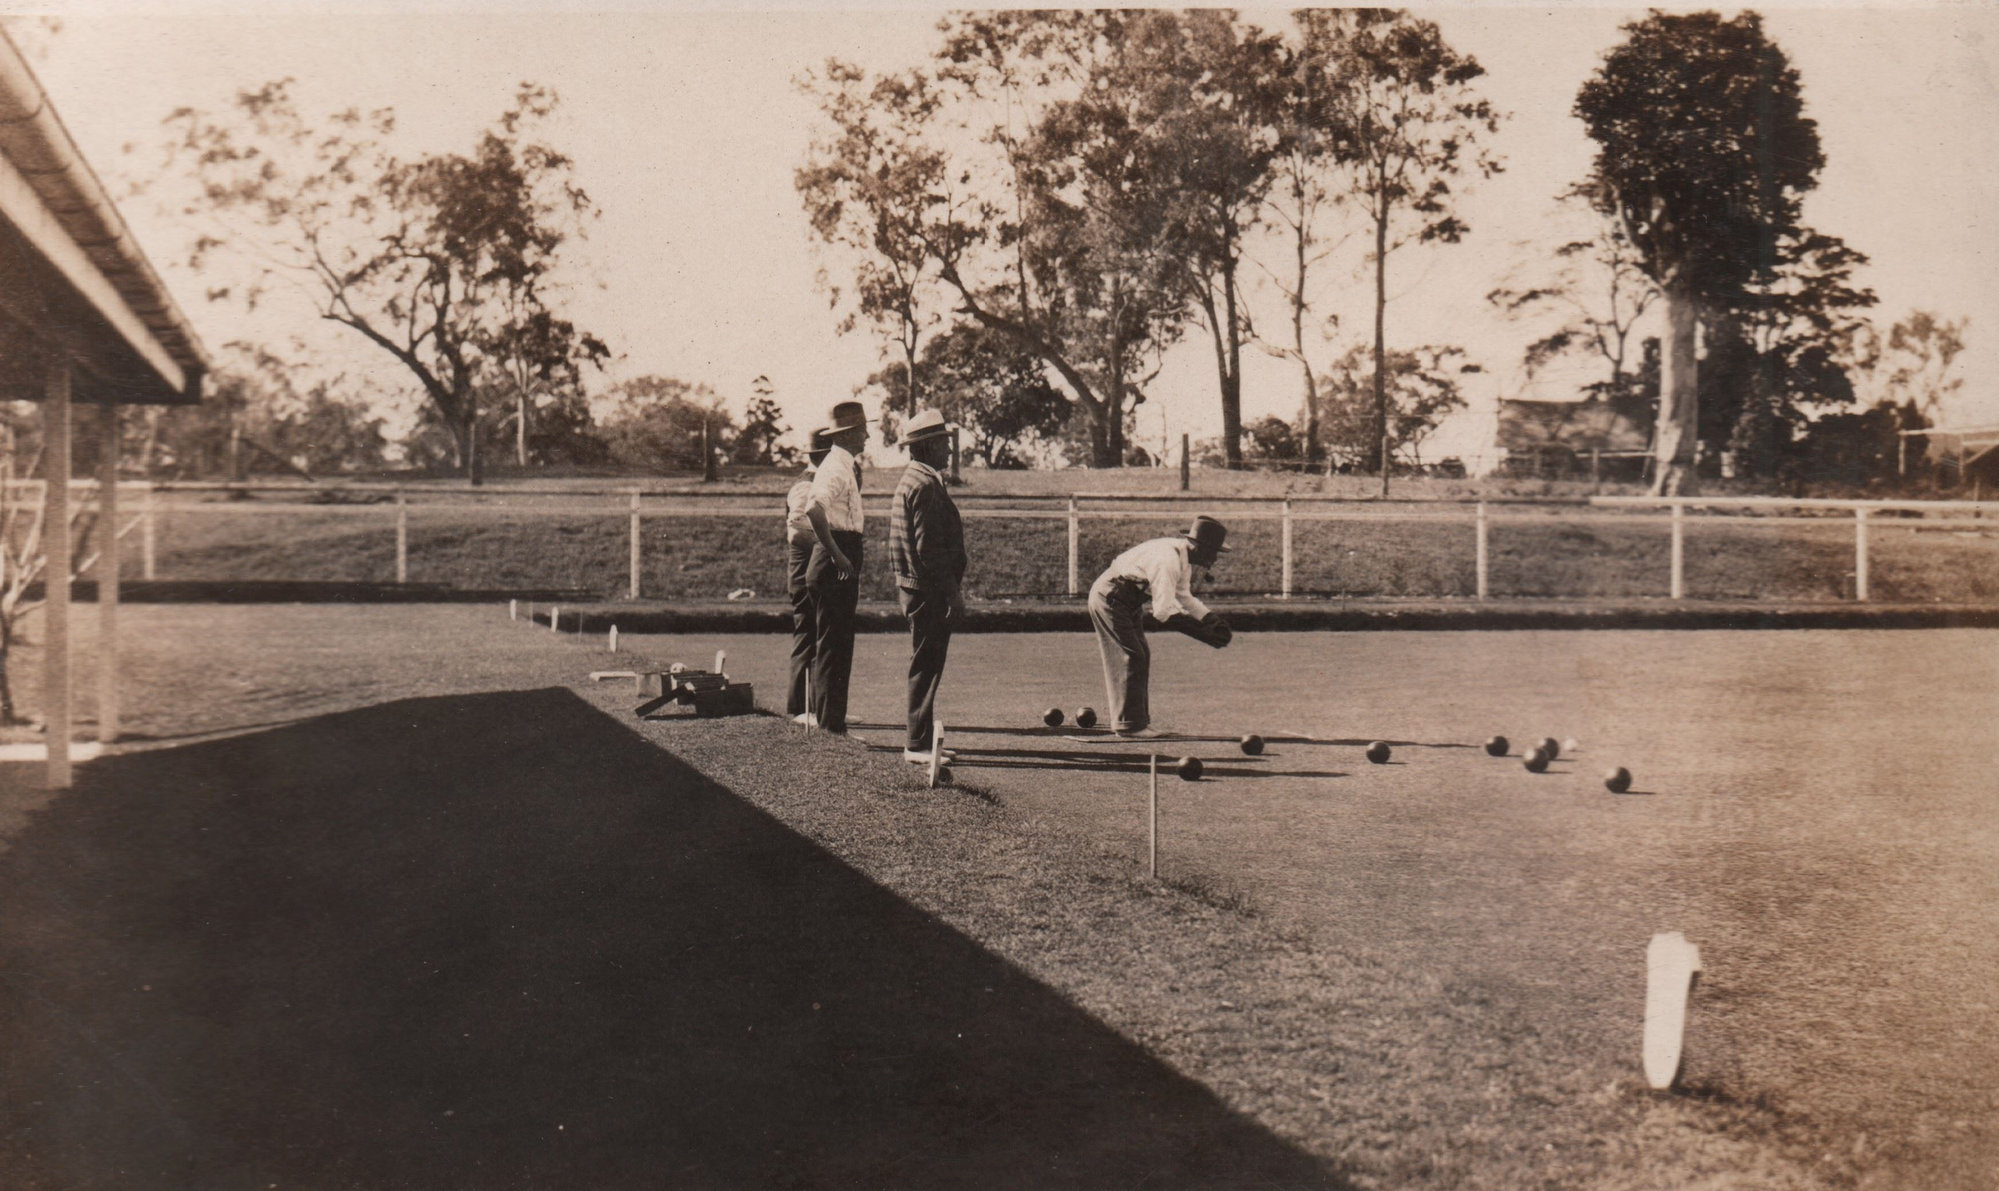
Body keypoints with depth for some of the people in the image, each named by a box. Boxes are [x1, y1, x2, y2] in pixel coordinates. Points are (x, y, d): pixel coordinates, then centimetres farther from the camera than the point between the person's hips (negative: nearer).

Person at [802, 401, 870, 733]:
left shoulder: (846, 466, 17)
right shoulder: (835, 468, -15)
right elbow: (814, 508, -33)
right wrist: (836, 554, -26)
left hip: (841, 566, 10)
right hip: (834, 566, -10)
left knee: (835, 647, 14)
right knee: (832, 647, -7)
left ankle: (826, 718, 21)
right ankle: (830, 724, -4)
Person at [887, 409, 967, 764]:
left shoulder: (910, 480, 18)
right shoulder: (925, 485, -16)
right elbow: (929, 546, -22)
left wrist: (951, 589, 22)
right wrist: (952, 592, -20)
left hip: (916, 588, 11)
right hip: (928, 591, -11)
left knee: (926, 667, 15)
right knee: (926, 667, -6)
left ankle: (921, 740, 21)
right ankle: (919, 745, -2)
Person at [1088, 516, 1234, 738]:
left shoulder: (1184, 557, 2)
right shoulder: (1168, 559, -29)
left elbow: (1183, 596, 14)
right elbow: (1164, 610, -33)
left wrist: (1211, 618, 0)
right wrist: (1204, 633, -32)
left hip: (1126, 601, 11)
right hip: (1109, 598, -11)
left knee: (1141, 656, 12)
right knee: (1132, 658, -10)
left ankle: (1138, 720, 18)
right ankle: (1128, 723, -3)